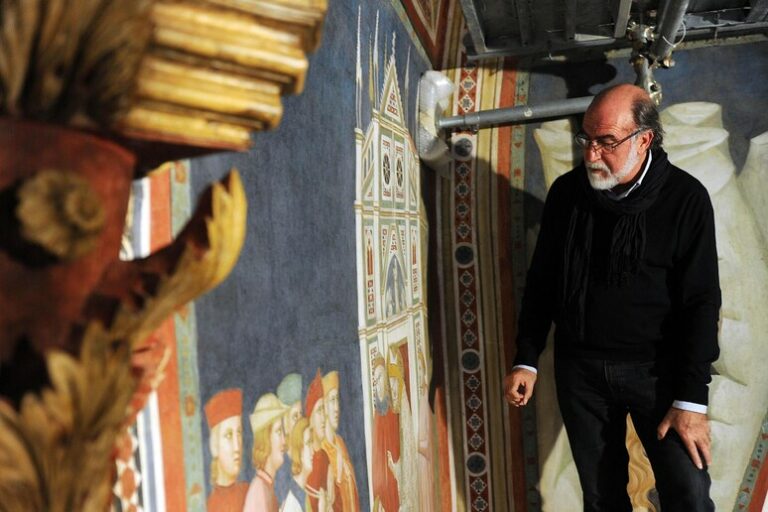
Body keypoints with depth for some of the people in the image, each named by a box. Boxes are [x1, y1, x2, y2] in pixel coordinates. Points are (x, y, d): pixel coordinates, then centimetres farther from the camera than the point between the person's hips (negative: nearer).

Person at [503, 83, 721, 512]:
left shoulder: (686, 198, -10)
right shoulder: (566, 192, 0)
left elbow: (701, 301, -10)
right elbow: (541, 280, 8)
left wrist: (692, 397, -13)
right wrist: (526, 359, 6)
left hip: (657, 368, -2)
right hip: (579, 368, 3)